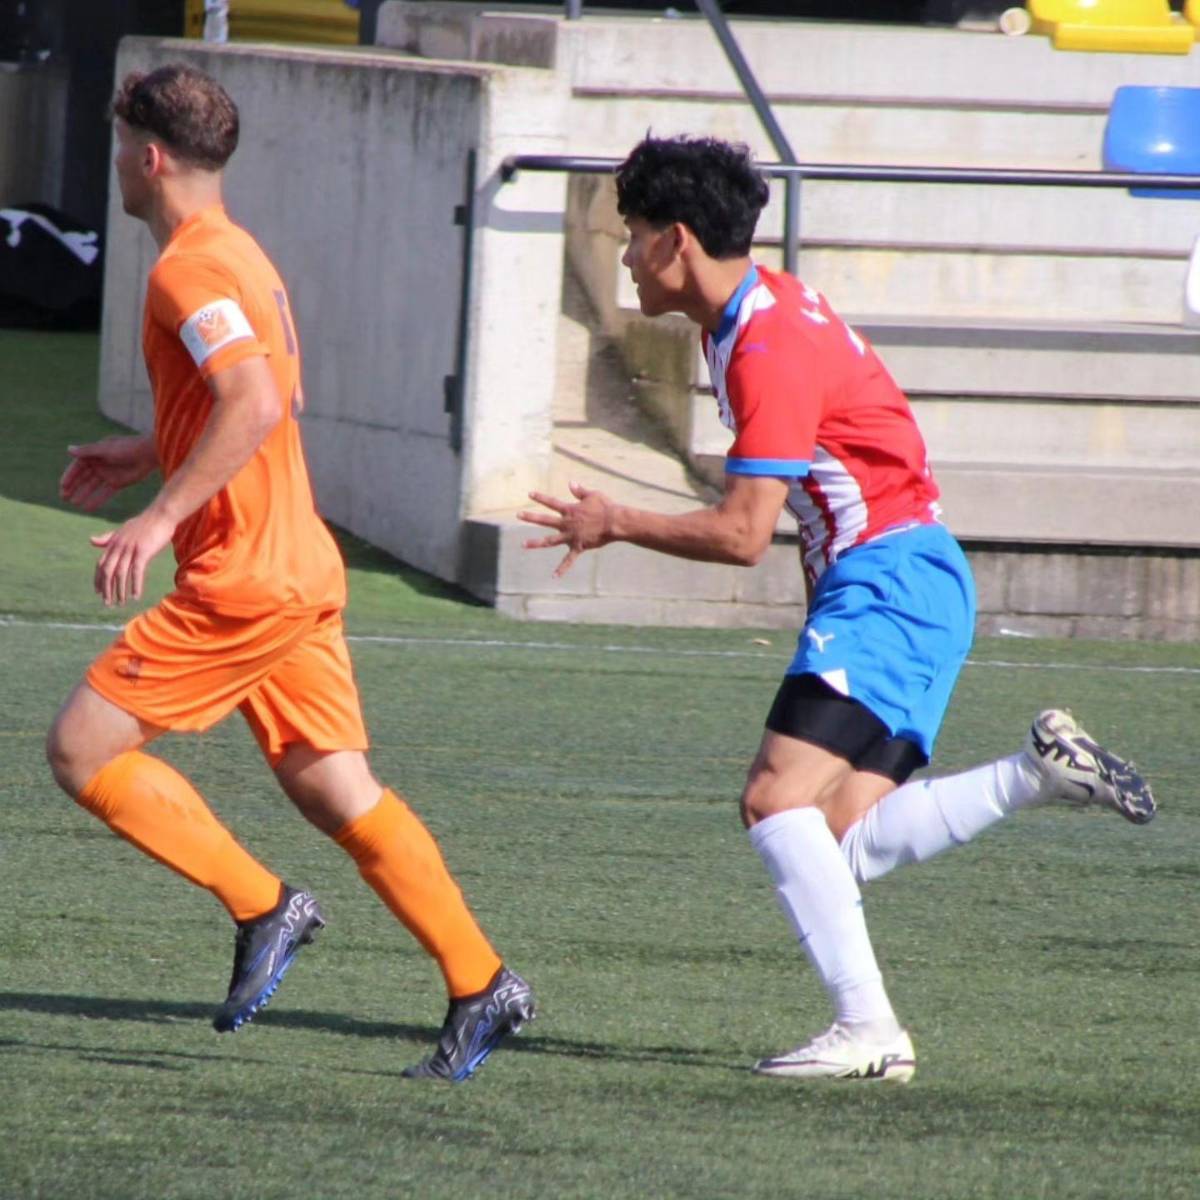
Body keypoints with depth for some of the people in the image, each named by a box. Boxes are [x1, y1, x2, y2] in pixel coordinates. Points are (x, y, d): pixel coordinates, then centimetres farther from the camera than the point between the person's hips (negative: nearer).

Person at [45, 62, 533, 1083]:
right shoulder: (240, 256, 18)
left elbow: (255, 403, -27)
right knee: (334, 788, 8)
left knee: (83, 749, -5)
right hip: (302, 569, 10)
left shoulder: (189, 271, -13)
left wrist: (161, 518, -26)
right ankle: (480, 985, 2)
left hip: (242, 576, -10)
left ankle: (263, 907, -7)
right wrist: (149, 456, 28)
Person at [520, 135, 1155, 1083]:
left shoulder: (767, 346, -17)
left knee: (779, 799, -18)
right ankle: (1039, 772, 4)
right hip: (880, 584, 10)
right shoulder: (761, 313, 14)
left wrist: (615, 525, -10)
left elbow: (743, 534, -21)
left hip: (890, 581, -10)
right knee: (843, 843, 1)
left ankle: (868, 1031, -20)